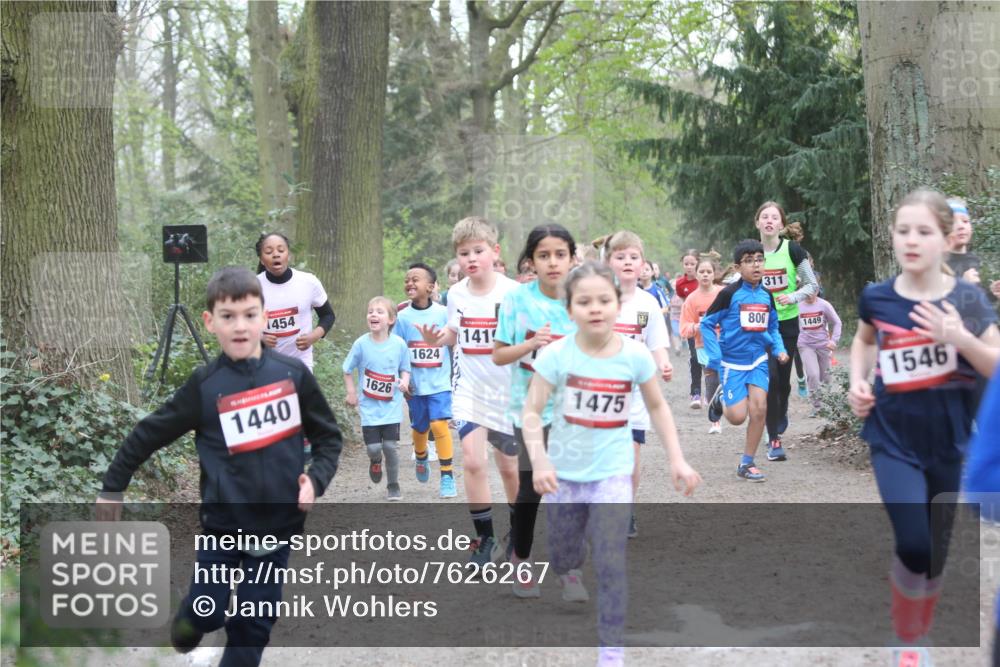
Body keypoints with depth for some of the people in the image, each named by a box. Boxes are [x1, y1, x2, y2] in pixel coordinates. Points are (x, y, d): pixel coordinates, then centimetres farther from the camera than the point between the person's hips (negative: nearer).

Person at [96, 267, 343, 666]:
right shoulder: (205, 386, -9)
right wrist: (113, 487, 5)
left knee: (254, 625, 6)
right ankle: (188, 625, 41)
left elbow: (328, 437, 5)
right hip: (223, 522, -1)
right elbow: (150, 434, 1)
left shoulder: (293, 374, -4)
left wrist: (316, 480, -11)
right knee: (207, 612, 6)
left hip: (278, 523, 1)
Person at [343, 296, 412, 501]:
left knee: (390, 446, -3)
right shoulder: (361, 344, -7)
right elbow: (348, 370, 5)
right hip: (369, 407, 0)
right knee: (373, 447, -5)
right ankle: (375, 462, 33)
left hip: (392, 406, 0)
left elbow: (405, 368, 6)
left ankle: (393, 485, 17)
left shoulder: (399, 344, -6)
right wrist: (351, 393, 0)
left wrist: (404, 381, -14)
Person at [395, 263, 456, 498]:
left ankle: (448, 476, -10)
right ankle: (421, 457, 47)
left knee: (439, 424, -16)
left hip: (440, 383, -2)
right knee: (420, 429, 15)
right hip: (415, 386, 2)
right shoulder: (403, 317, -2)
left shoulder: (443, 314, -6)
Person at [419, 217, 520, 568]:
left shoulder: (511, 292, -14)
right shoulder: (456, 294, 0)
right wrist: (436, 338, -5)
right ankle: (485, 538, 0)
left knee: (509, 466, 11)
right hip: (470, 390, 2)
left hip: (507, 390, -2)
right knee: (473, 461, -13)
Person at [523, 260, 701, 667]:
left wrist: (676, 459, -1)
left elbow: (657, 408, 5)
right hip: (564, 472, 1)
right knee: (563, 558, 15)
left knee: (610, 565, -9)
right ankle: (569, 570, 53)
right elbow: (532, 412, -13)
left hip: (612, 473, -1)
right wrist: (539, 461, -27)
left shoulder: (636, 355, -10)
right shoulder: (556, 355, -14)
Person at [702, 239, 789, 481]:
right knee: (738, 416, -9)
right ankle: (721, 398, 29)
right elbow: (707, 324, -5)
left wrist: (779, 349, 2)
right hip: (732, 362, -4)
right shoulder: (730, 293, -11)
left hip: (758, 360, 4)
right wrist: (715, 357, -11)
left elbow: (773, 327, 19)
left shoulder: (767, 296, 5)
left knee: (759, 408, -9)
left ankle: (746, 464, 5)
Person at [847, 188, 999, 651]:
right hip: (894, 439, -1)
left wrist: (961, 338, -24)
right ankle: (905, 630, 11)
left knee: (938, 547, 12)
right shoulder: (877, 297, -5)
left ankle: (922, 628, 37)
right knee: (912, 545, -17)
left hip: (948, 441, 1)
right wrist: (858, 382, 1)